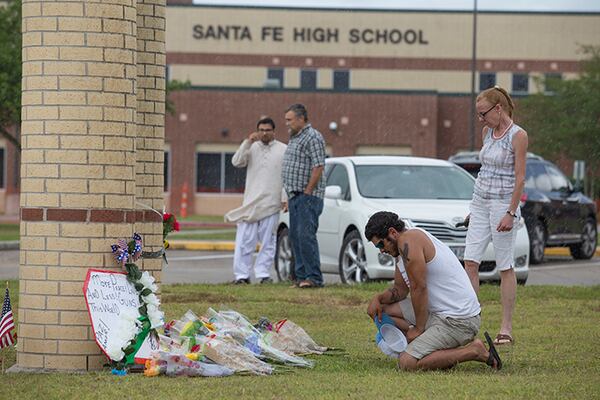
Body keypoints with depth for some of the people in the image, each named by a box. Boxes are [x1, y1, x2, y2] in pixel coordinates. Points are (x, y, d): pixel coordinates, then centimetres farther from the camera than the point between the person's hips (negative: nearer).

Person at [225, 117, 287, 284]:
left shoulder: (283, 150, 7)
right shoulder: (252, 148, 12)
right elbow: (236, 162, -2)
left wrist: (285, 198, -5)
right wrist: (247, 143, -11)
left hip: (271, 204, -1)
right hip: (251, 202, 1)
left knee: (267, 242, 1)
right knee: (244, 240, -4)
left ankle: (263, 273, 5)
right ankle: (242, 274, -3)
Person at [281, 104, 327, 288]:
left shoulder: (312, 137, -11)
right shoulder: (294, 138, 19)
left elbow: (318, 167, -18)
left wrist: (307, 192, -18)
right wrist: (290, 197, 18)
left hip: (308, 196, -10)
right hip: (295, 197, 10)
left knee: (306, 235, -15)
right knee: (295, 236, 8)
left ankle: (314, 277, -14)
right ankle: (301, 276, 11)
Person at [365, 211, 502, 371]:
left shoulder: (408, 240, -16)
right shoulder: (402, 250, 16)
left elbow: (419, 288, -18)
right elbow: (399, 290, 25)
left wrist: (419, 329, -10)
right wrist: (378, 298, 5)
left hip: (459, 320, -11)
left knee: (406, 363, -19)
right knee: (384, 311, 16)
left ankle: (475, 352, -11)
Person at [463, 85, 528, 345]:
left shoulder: (518, 136, -10)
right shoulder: (487, 132, 11)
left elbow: (519, 177, -12)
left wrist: (511, 213, -17)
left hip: (503, 204, -7)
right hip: (480, 202, 7)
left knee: (505, 267, -2)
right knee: (470, 262, -3)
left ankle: (506, 328, 2)